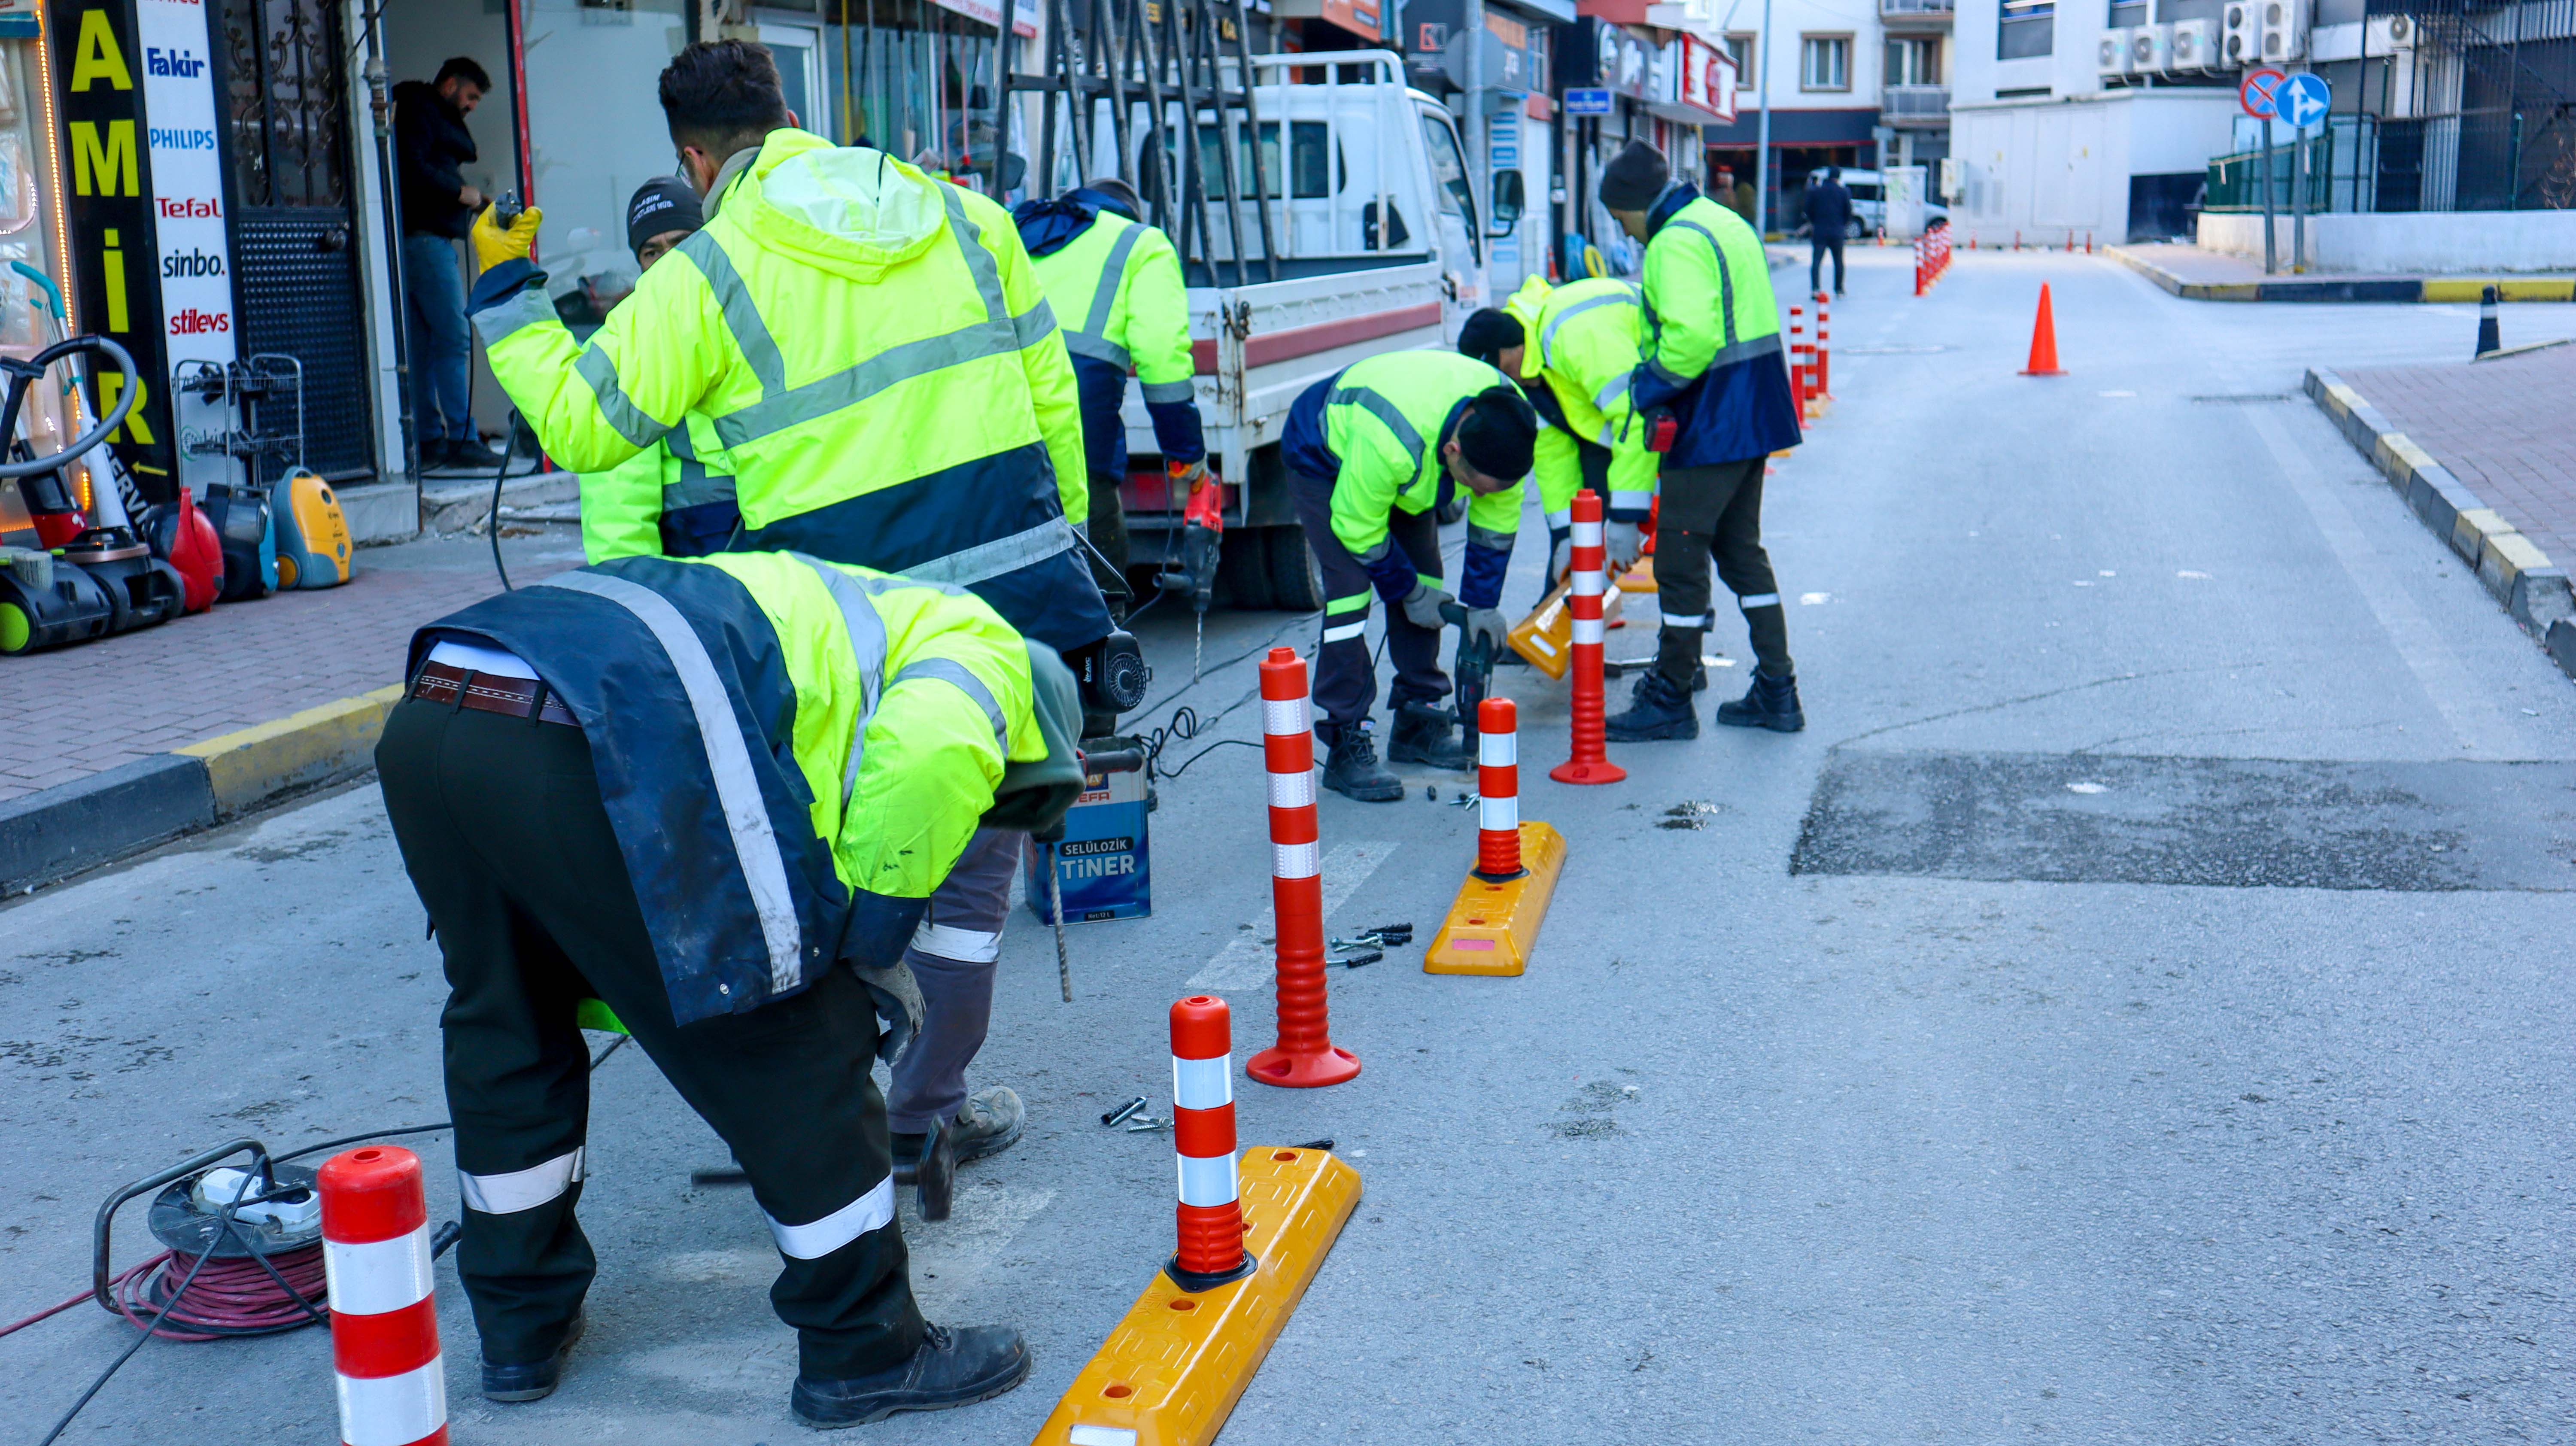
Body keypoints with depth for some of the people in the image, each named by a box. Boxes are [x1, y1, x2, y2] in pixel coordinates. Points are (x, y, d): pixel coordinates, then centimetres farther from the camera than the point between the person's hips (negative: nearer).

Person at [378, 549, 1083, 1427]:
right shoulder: (983, 650, 18)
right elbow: (927, 753, -10)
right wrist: (875, 953, 5)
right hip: (593, 753, -9)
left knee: (505, 1026, 29)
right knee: (799, 1057, 8)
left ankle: (522, 1325, 43)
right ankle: (865, 1353, 22)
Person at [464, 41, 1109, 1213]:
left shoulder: (708, 273, -2)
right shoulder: (964, 220, 10)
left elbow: (581, 425, 0)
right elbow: (1051, 397, 10)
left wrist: (506, 297, 16)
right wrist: (1062, 537, 21)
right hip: (1023, 604, 3)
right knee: (972, 870, 13)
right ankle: (926, 1114, 23)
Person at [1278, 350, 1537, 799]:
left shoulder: (1511, 423, -27)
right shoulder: (1391, 440, -45)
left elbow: (1496, 522, -12)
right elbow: (1359, 527, -28)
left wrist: (1482, 604, -10)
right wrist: (1409, 591, -16)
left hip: (1404, 469, 6)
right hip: (1324, 461, -6)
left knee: (1426, 577, 2)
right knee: (1351, 588, -17)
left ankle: (1418, 724, 15)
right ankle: (1347, 746, -13)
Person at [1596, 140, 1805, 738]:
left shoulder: (1676, 243, -16)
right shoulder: (1725, 223, 16)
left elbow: (1691, 337, -29)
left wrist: (1644, 391, -16)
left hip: (1714, 420, -10)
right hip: (1754, 415, 10)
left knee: (1681, 555, -2)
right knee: (1741, 548, 17)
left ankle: (1669, 700, 6)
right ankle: (1776, 692, 20)